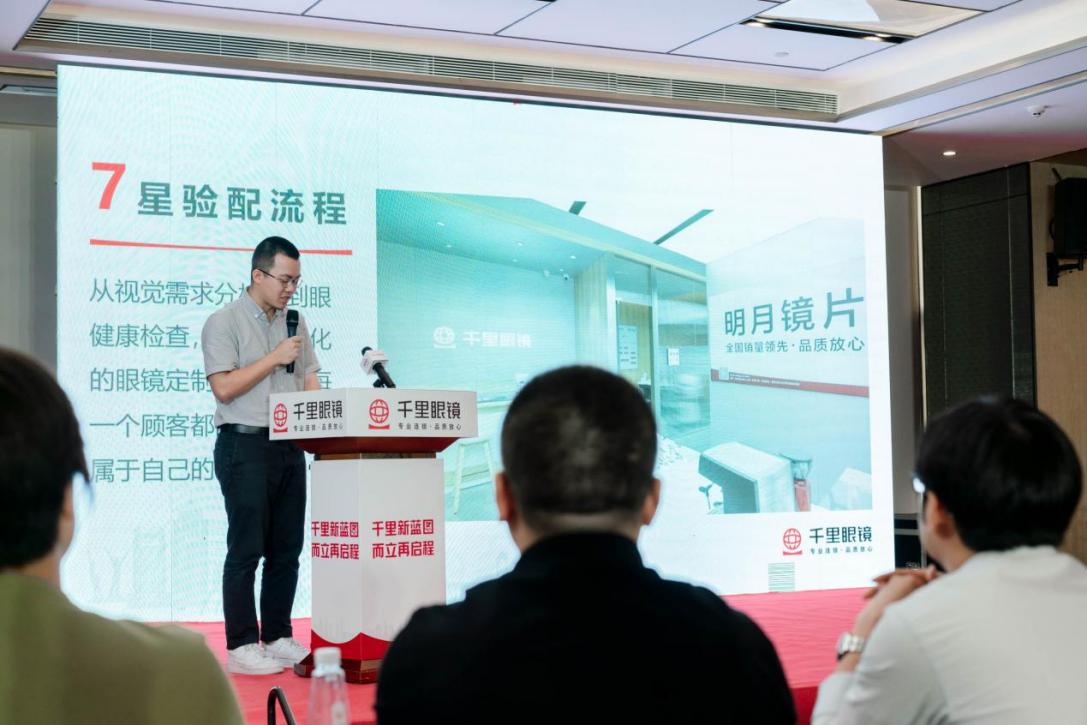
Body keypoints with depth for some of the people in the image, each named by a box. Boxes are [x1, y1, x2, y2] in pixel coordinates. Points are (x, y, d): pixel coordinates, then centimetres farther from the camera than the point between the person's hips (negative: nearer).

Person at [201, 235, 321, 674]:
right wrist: (275, 358, -14)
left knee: (286, 550, 9)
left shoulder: (295, 324, 14)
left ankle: (278, 638, 17)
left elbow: (310, 381, 15)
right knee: (246, 550, -4)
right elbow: (224, 387, -14)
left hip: (290, 445, 7)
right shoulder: (224, 323, -5)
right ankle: (241, 646, 1)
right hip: (245, 445, -6)